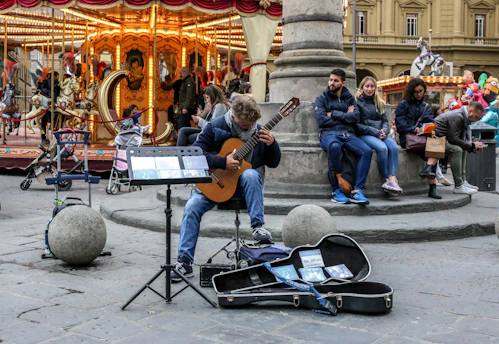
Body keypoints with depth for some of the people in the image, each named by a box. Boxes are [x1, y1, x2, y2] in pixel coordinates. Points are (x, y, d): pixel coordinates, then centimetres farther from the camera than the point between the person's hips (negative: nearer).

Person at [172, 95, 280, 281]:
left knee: (251, 174, -35)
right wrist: (223, 162, -22)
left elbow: (273, 163, 7)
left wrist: (272, 144, -15)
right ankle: (184, 261, -16)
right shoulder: (215, 127, -5)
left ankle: (258, 226, -28)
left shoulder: (258, 131, 2)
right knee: (192, 207, -22)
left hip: (243, 183, 1)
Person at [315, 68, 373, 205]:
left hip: (348, 134, 4)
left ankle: (357, 191, -27)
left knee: (367, 151, -25)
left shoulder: (349, 98, 20)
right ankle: (336, 191, -29)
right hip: (329, 133, -3)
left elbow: (356, 117, 2)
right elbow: (321, 120, -5)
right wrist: (345, 116, 2)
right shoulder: (322, 98, 12)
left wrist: (333, 114, -2)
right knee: (334, 146, -40)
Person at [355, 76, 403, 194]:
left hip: (380, 134, 5)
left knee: (394, 146, -28)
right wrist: (375, 132, -14)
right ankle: (387, 180, -26)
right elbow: (356, 124, -6)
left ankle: (392, 179, -39)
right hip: (364, 135, -5)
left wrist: (384, 131, -7)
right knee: (382, 148, -34)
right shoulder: (357, 102, 3)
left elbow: (385, 121, 18)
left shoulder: (379, 103, 22)